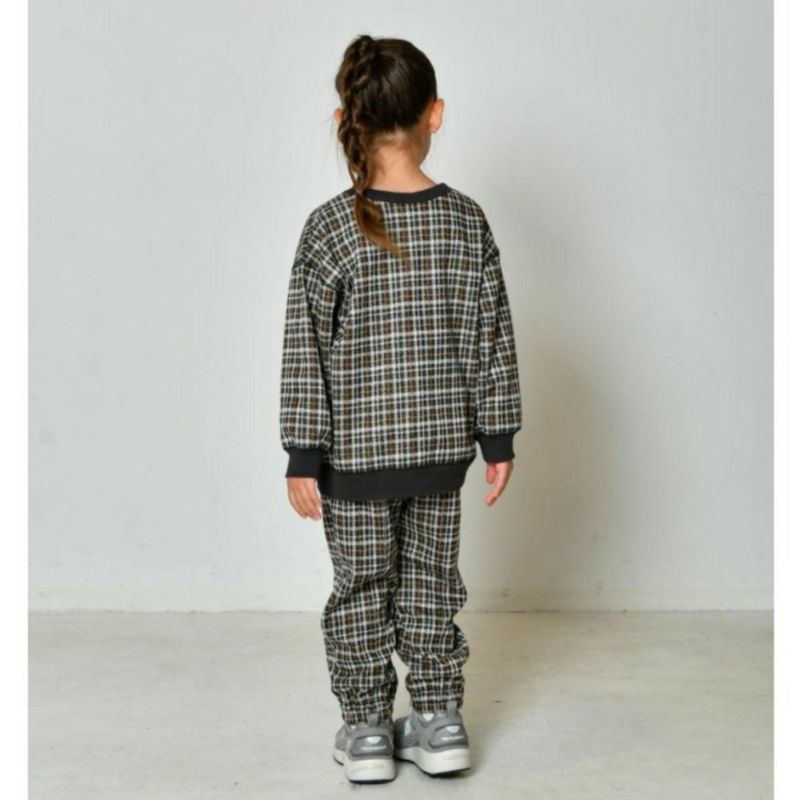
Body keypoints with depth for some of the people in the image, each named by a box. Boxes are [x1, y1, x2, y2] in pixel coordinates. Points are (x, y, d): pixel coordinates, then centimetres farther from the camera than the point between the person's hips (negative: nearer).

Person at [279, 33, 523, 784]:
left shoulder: (330, 228, -13)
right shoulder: (467, 221, -6)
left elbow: (306, 353, -11)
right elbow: (491, 341, -2)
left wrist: (302, 456, -4)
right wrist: (498, 438, 7)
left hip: (354, 451, -2)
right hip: (442, 446, 2)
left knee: (361, 588, 12)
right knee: (432, 580, 17)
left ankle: (367, 730, 22)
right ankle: (438, 720, 24)